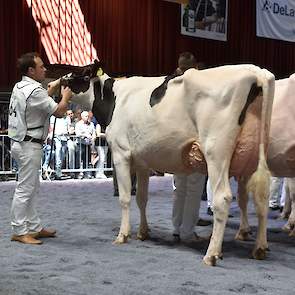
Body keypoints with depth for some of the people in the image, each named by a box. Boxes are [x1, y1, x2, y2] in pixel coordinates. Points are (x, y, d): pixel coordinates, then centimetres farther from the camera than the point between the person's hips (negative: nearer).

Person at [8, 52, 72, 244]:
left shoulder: (19, 87, 11)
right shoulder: (35, 91, -19)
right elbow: (59, 112, -16)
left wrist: (50, 92, 17)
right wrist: (65, 97, 1)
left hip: (22, 143, 10)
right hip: (30, 146, -10)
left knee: (32, 188, 15)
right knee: (25, 189, -3)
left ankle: (34, 227, 23)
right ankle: (19, 232, 4)